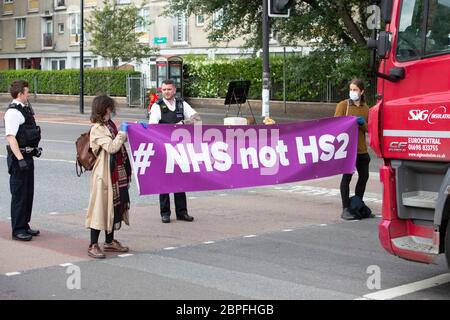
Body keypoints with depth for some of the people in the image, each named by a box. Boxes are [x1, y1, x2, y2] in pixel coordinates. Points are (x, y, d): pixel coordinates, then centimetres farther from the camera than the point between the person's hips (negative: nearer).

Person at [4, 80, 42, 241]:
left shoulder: (25, 108, 12)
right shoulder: (13, 112, -17)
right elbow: (10, 137, -24)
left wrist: (34, 148, 19)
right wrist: (20, 159, -28)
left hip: (27, 156, 9)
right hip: (18, 157, -9)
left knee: (28, 193, 16)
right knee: (19, 194, -2)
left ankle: (24, 226, 28)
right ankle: (18, 230, 7)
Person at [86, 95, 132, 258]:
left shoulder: (110, 125, 11)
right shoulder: (97, 129, -15)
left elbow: (122, 140, 28)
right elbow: (112, 147, -24)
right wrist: (122, 132, -13)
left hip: (117, 173, 9)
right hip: (104, 173, -9)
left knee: (114, 205, 14)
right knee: (101, 206, -4)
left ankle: (110, 241, 26)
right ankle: (93, 245, 2)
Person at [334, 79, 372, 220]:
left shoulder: (365, 108, 13)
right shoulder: (343, 105, -1)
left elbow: (369, 128, 13)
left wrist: (363, 123, -9)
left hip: (362, 149, 5)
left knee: (364, 176, 10)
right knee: (347, 176, -7)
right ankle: (346, 209, -2)